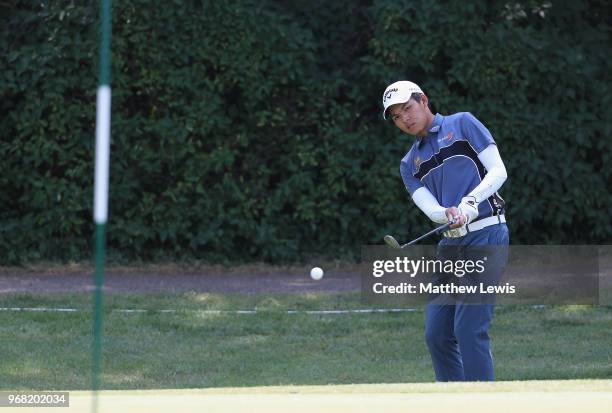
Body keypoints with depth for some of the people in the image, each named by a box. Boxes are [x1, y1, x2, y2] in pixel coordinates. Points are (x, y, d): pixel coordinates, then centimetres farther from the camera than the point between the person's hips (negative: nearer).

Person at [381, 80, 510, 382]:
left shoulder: (463, 124, 5)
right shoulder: (410, 164, 18)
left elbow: (498, 171, -3)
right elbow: (429, 207, 1)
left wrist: (469, 202, -19)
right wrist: (448, 214, -23)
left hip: (486, 234, -7)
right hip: (450, 243, 7)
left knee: (469, 329, -15)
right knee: (437, 334, 5)